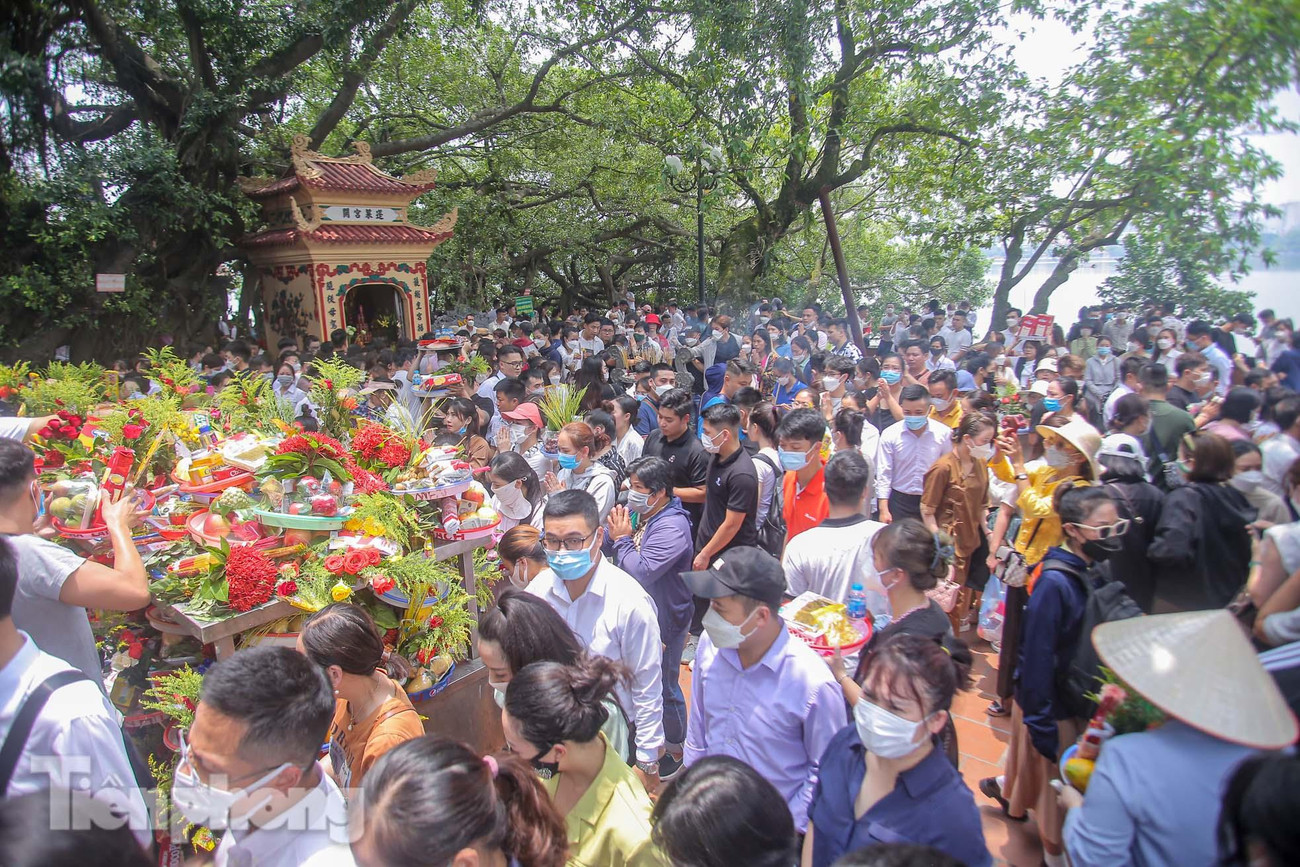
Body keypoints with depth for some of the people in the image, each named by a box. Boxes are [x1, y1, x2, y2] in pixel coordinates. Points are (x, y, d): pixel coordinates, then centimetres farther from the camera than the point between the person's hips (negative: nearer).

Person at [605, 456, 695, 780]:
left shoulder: (671, 527, -26)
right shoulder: (640, 513, -1)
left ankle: (674, 751, 29)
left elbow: (641, 572, -32)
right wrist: (616, 534, -13)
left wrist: (622, 539, -20)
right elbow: (607, 548, 6)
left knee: (664, 687, 8)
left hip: (664, 621, -8)